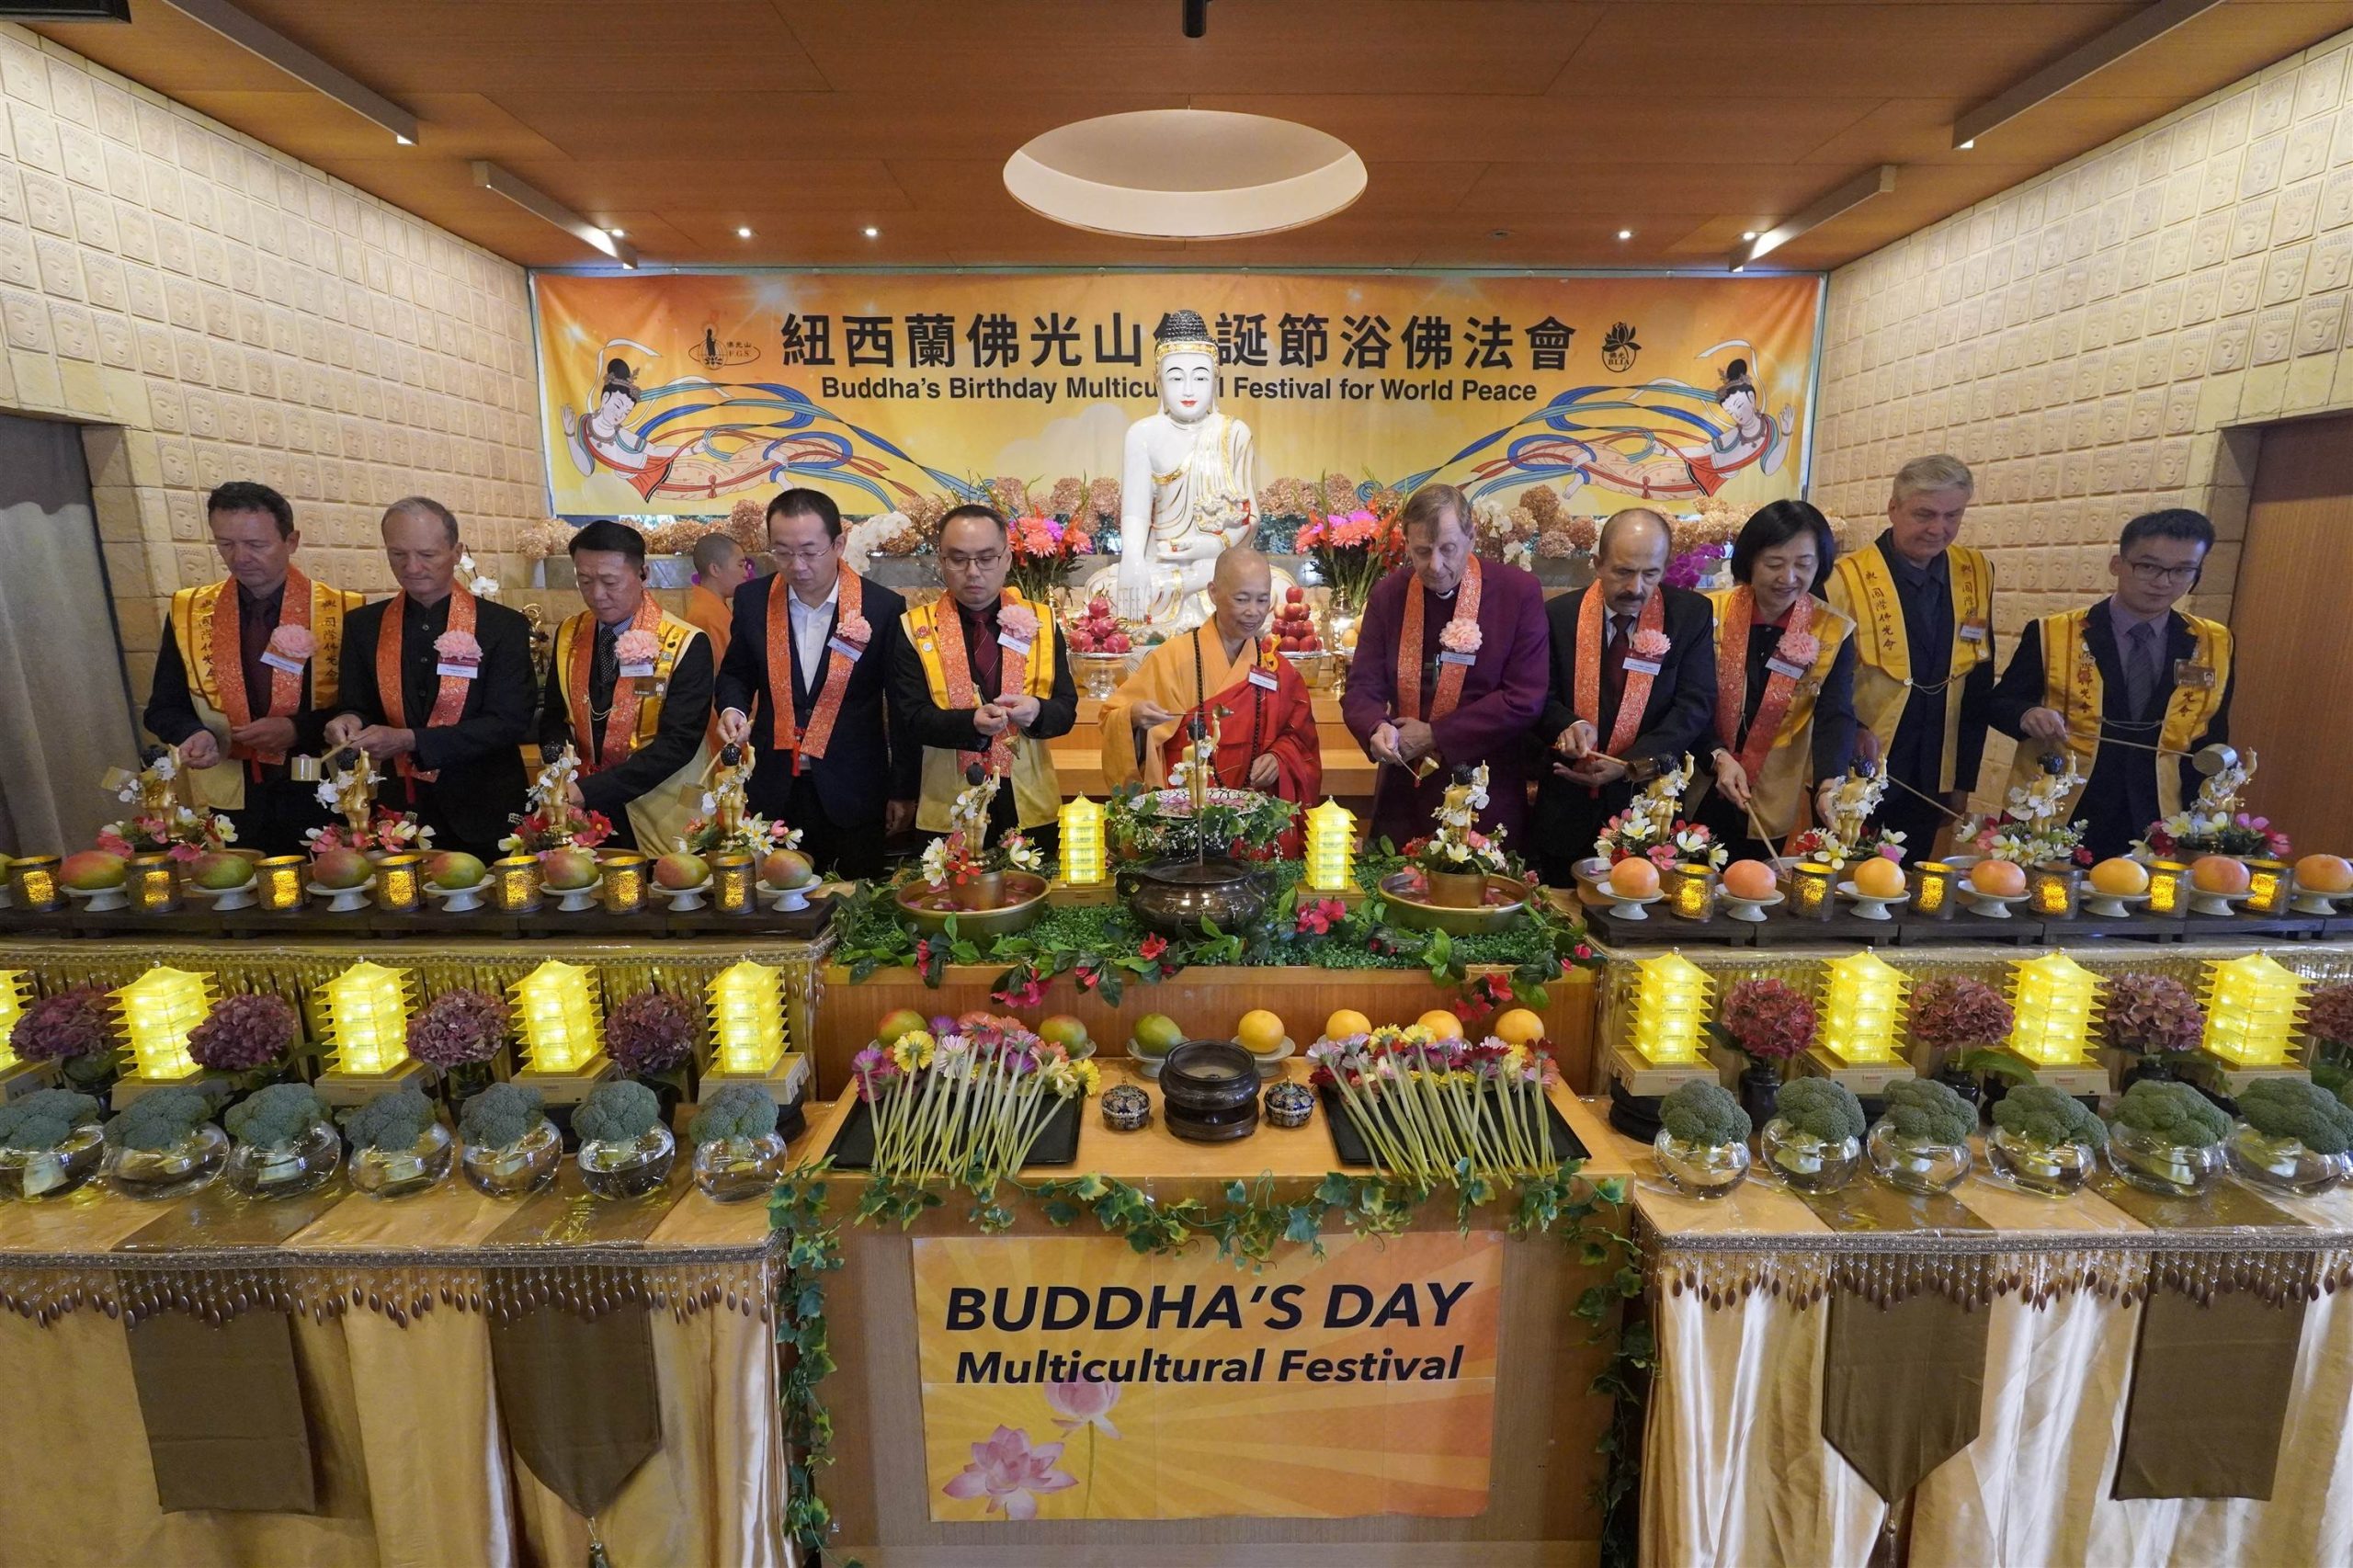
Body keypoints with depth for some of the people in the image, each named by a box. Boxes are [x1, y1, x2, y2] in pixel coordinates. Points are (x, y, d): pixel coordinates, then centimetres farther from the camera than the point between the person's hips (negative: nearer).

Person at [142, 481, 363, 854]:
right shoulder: (189, 613, 4)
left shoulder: (341, 612, -5)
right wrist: (196, 735, -12)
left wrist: (298, 729, -18)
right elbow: (164, 708, 9)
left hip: (325, 807, -2)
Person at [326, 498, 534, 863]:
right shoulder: (363, 625, 5)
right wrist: (351, 724, -14)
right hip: (399, 812, 3)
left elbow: (508, 723, -13)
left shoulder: (504, 626, -6)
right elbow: (357, 707, 10)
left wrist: (410, 741, -21)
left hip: (483, 818, -2)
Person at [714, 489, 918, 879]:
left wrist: (903, 791, -1)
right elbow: (736, 672, 15)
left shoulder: (883, 607, -9)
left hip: (854, 792, -2)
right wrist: (733, 708, -7)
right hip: (774, 790, 3)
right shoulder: (753, 599, 0)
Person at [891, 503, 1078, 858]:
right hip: (948, 808, -1)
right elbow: (913, 717, -8)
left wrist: (1037, 711, -22)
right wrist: (971, 721, -26)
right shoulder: (916, 629, -1)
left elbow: (1066, 708, 1)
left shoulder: (1040, 622, 4)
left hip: (1030, 805, 2)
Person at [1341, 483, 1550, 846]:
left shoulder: (1519, 591, -7)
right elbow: (1362, 687, 1)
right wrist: (1377, 728, -21)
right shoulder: (1388, 594, 2)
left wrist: (1434, 736, -14)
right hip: (1403, 793, 3)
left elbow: (1525, 699, -11)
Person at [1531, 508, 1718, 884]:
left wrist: (1629, 764, -20)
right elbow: (1541, 698, 1)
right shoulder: (1560, 614, -1)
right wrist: (1568, 725, -23)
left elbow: (1695, 704, -8)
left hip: (1649, 803, 0)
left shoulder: (1691, 614, -2)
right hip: (1567, 807, 1)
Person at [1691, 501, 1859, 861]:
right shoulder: (1708, 613, -8)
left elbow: (1835, 717, -12)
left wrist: (1830, 784, -29)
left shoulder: (1834, 633, -4)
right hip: (1700, 795, -1)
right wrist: (1719, 757, -23)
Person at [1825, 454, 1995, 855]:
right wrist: (1851, 733, -24)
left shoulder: (1976, 575, 3)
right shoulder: (1847, 578, -13)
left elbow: (1978, 684, 9)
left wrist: (1964, 779, 9)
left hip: (1930, 787, 5)